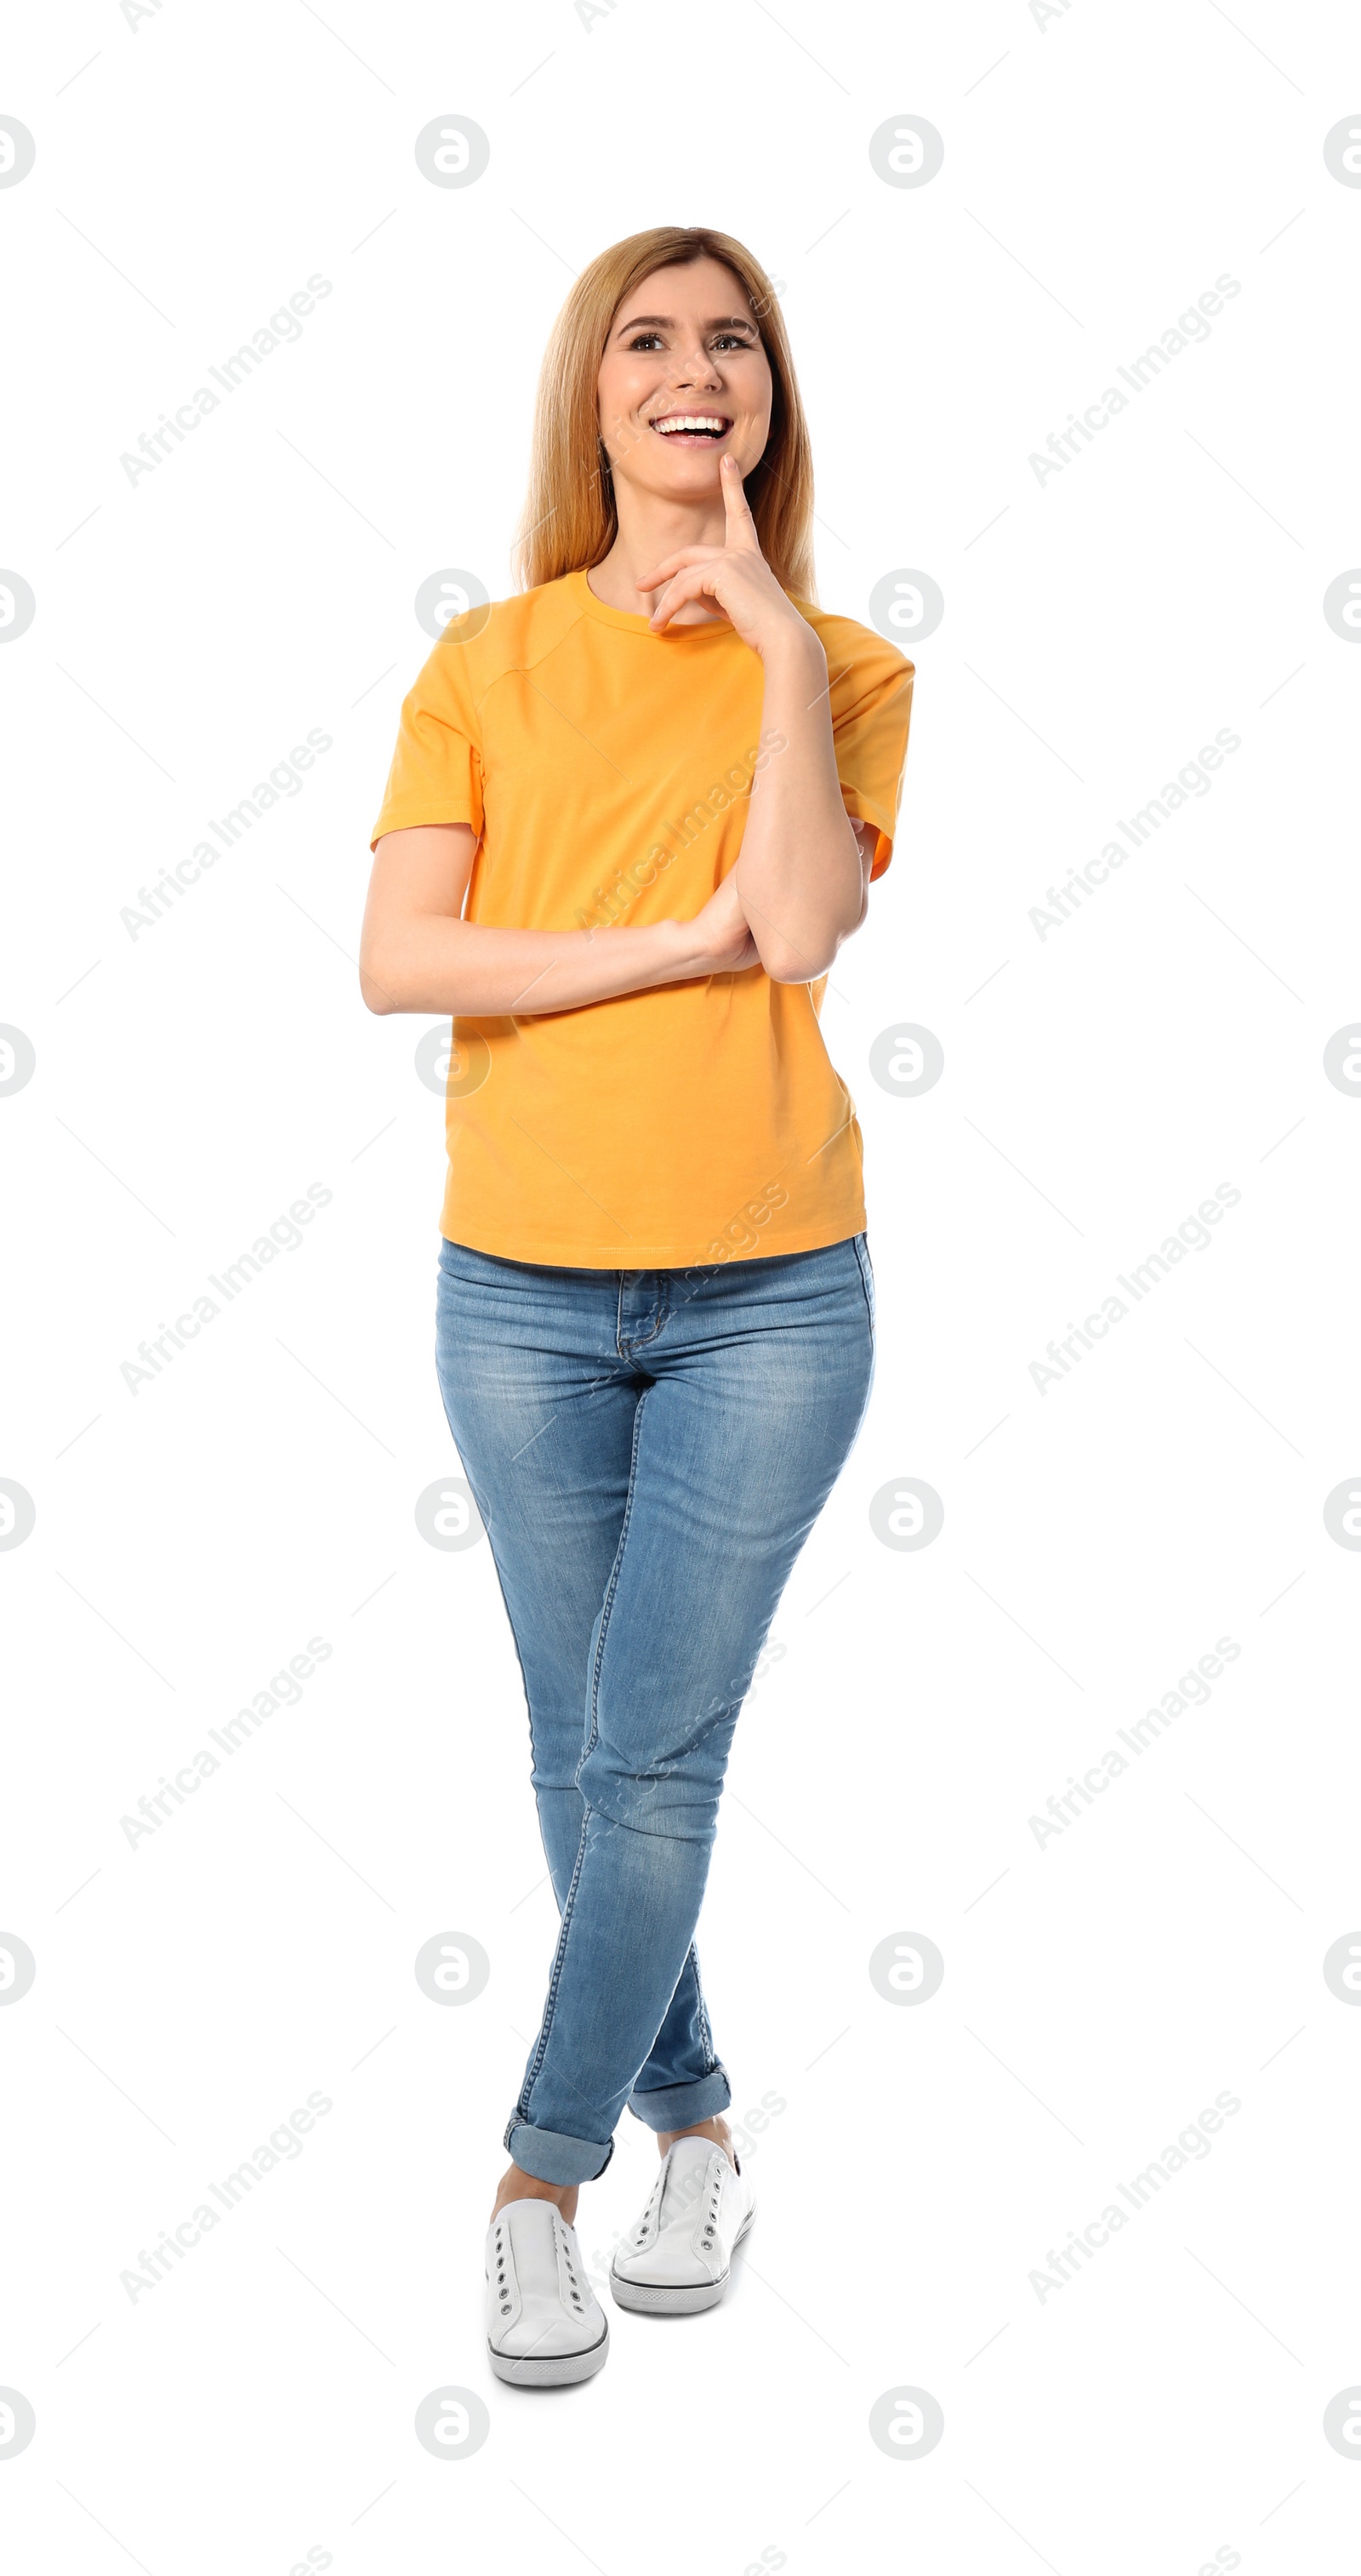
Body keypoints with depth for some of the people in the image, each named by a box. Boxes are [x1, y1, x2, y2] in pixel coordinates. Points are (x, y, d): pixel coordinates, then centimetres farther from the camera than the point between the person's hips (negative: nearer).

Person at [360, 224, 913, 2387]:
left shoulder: (844, 668, 4)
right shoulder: (486, 665, 4)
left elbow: (804, 926, -15)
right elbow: (398, 963, -8)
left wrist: (782, 637, -12)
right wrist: (678, 940, -14)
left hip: (768, 1296, -1)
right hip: (524, 1291, 2)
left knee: (654, 1759, -2)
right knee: (586, 1757, 10)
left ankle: (544, 2171, 15)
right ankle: (694, 2125, 30)